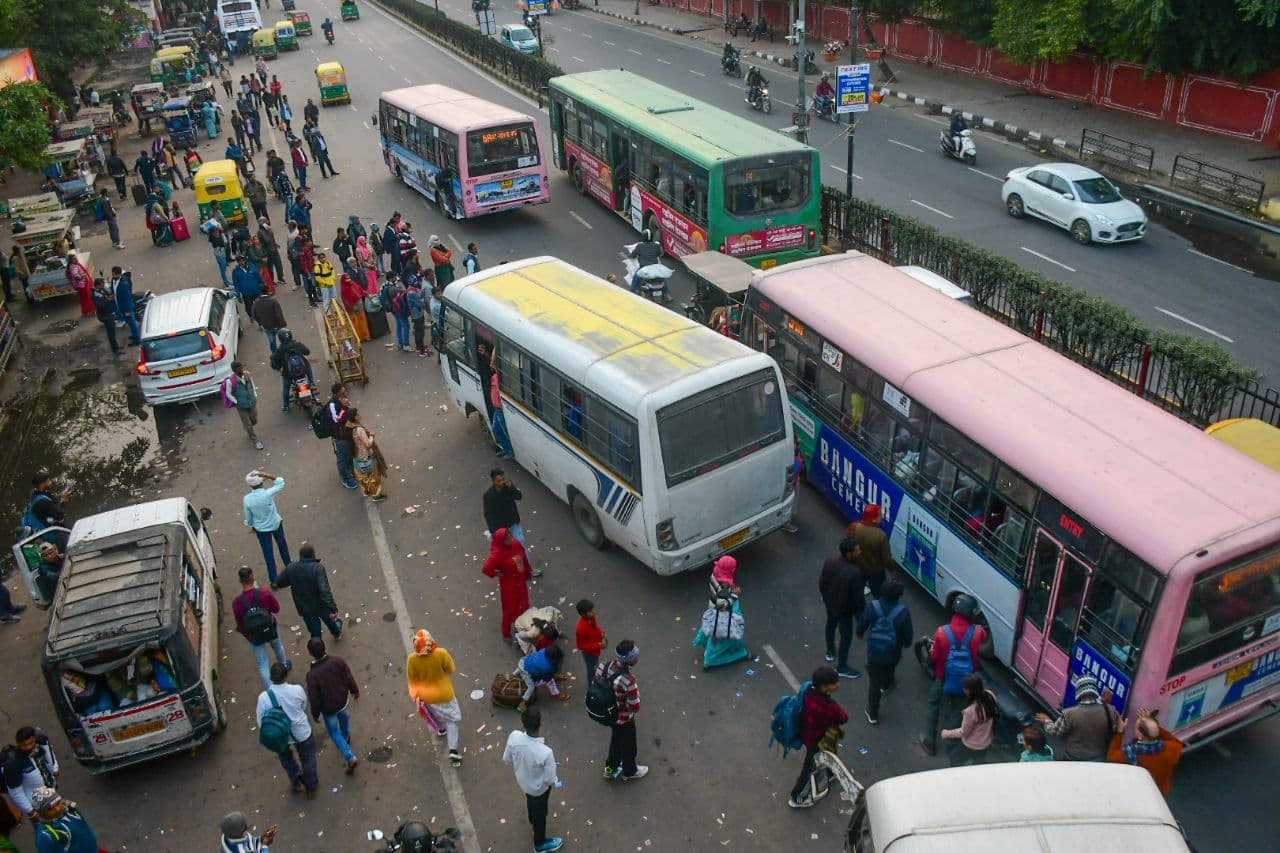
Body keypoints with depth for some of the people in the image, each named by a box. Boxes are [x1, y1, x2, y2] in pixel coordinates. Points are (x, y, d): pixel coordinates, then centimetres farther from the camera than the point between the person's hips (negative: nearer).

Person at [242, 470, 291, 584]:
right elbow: (281, 482, -14)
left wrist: (251, 526, 14)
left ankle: (274, 580, 20)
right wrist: (267, 475, -27)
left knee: (268, 554, 11)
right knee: (282, 544, 27)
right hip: (276, 524, 0)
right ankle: (288, 564, 50)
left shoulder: (247, 499, -22)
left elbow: (248, 517, -6)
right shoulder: (267, 494, -30)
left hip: (261, 529, 0)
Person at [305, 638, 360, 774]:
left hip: (329, 708, -4)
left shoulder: (312, 674, -34)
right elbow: (349, 678, -9)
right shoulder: (337, 660, -24)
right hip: (343, 700, 4)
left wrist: (315, 714, -2)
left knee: (333, 731, 19)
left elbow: (314, 698, -21)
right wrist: (355, 691, 10)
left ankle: (350, 758, 13)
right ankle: (346, 737, 62)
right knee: (343, 716, 36)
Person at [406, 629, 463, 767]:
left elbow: (413, 680, -9)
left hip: (427, 696, 3)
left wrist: (416, 696, 6)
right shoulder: (441, 653, -31)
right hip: (444, 694, -3)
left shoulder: (412, 659, -25)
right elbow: (452, 670, -13)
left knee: (435, 714, 33)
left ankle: (440, 728, 62)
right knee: (451, 719, 16)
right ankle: (453, 751, 11)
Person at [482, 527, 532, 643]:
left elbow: (524, 558, 5)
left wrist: (527, 573, 13)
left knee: (524, 606, 21)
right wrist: (498, 574, -16)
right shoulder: (497, 554, -30)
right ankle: (506, 634, 36)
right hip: (509, 585, -6)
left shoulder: (516, 543, -11)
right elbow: (485, 569, -30)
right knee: (510, 609, 12)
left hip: (521, 581, 6)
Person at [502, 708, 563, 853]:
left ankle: (532, 820, 70)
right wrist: (556, 782, -2)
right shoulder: (546, 752, -43)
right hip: (539, 787, -4)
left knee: (530, 800, 38)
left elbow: (507, 759, -11)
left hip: (522, 780, 4)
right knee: (540, 813, 27)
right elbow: (550, 779, -27)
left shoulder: (514, 737, -32)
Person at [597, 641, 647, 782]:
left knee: (616, 740, 33)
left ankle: (610, 768, 54)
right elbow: (635, 708, -28)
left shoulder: (604, 666, -19)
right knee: (628, 745, 24)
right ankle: (629, 772, 50)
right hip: (624, 719, -6)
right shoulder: (629, 681, -39)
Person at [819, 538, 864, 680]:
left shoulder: (828, 562, -19)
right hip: (845, 609, -6)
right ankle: (842, 667, 32)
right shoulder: (854, 573, -37)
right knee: (846, 636, 16)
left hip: (829, 603, 6)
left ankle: (830, 652, 55)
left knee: (830, 625, 31)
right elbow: (859, 597, -24)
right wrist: (862, 612, -5)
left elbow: (821, 583, -3)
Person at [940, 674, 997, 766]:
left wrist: (946, 734, -7)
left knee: (955, 758, 23)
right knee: (980, 762, 31)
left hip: (972, 745, -6)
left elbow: (963, 732, -21)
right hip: (987, 742, 6)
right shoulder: (990, 696, -22)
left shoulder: (970, 711, -38)